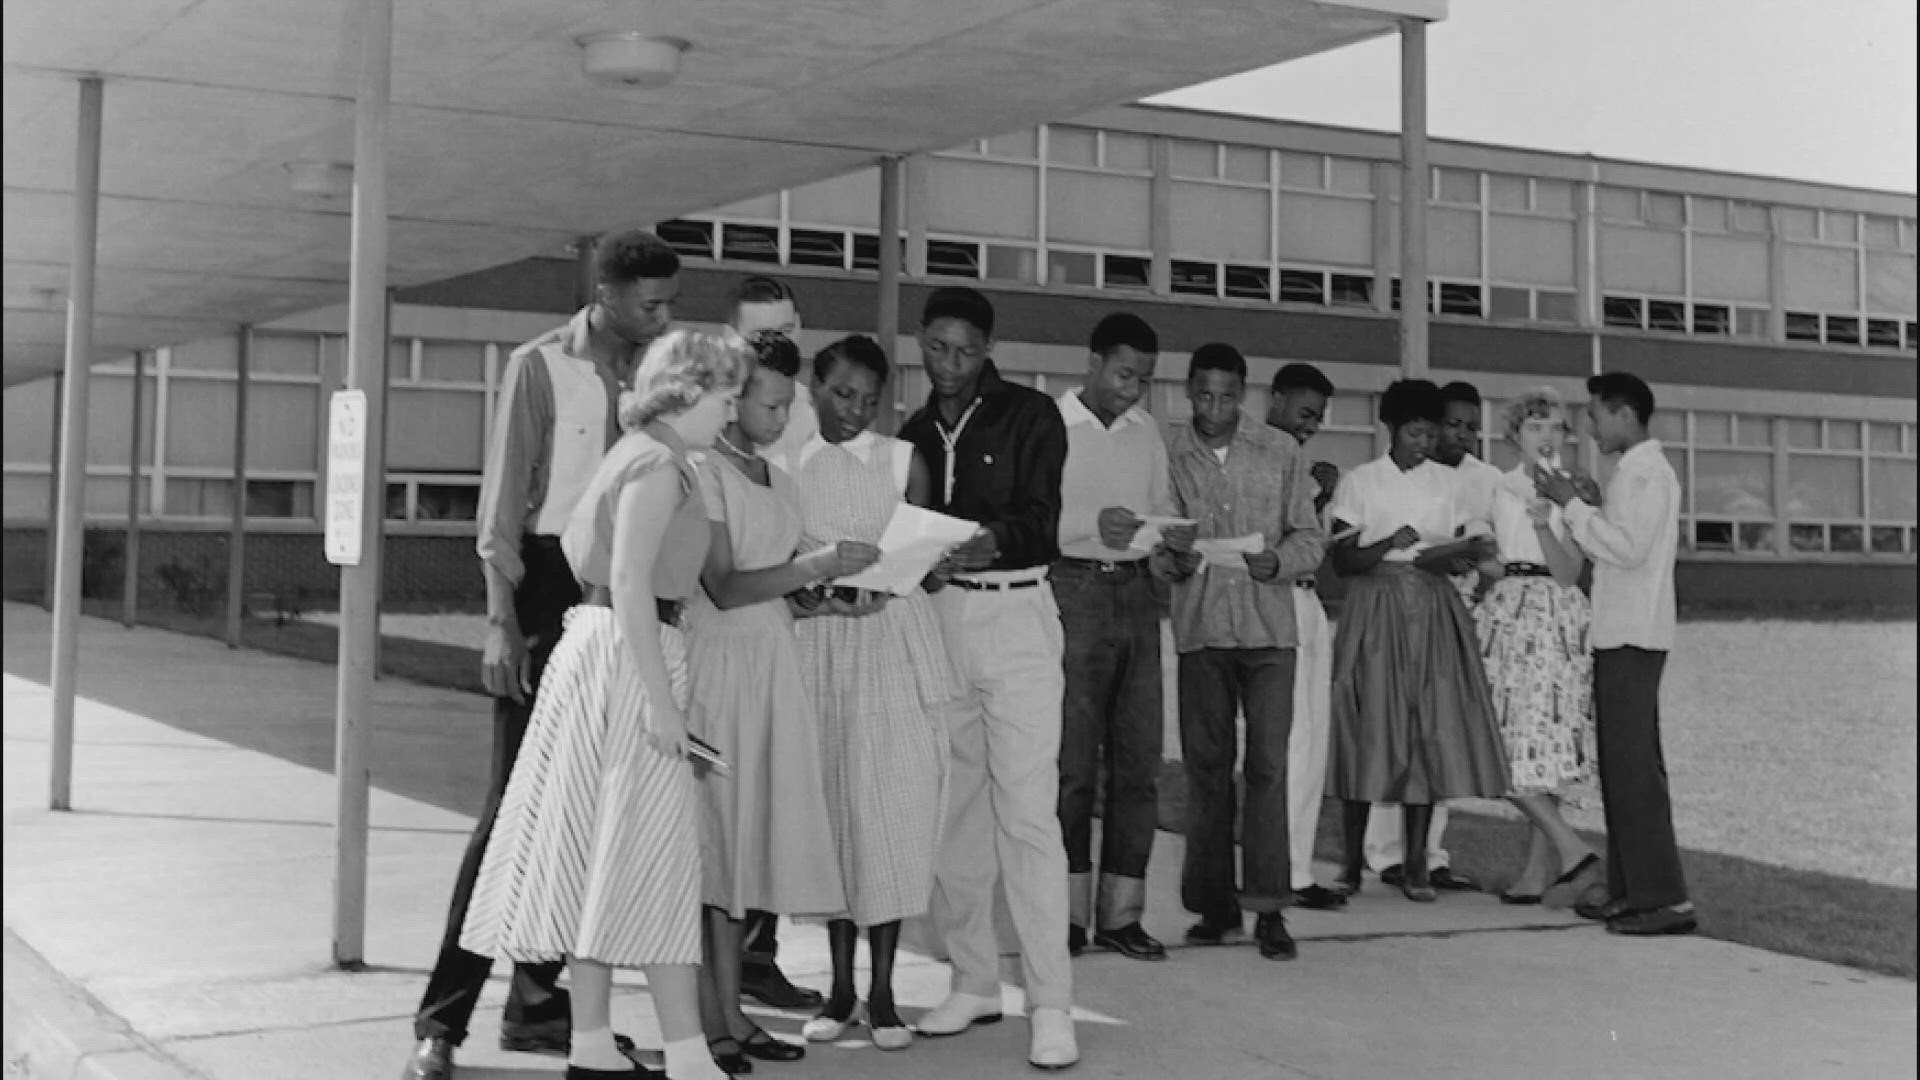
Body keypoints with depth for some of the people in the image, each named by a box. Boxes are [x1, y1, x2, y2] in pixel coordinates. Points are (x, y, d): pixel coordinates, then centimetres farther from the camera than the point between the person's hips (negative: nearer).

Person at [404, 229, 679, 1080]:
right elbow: (503, 499, -8)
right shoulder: (540, 366, -6)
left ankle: (537, 1002, 19)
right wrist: (501, 620, -14)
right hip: (549, 586, -5)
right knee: (517, 801, -6)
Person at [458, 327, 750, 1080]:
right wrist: (660, 698, -22)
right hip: (630, 656, -10)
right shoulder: (658, 464, -13)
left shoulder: (638, 455, 16)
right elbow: (631, 584, -20)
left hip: (596, 642, 10)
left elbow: (573, 545, 21)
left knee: (603, 851, 10)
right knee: (656, 854, -7)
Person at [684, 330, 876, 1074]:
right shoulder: (704, 473, -9)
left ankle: (732, 1013, 14)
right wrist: (815, 565, -19)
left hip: (774, 665, 7)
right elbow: (724, 587, -15)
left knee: (748, 836, 8)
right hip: (719, 662, -7)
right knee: (710, 840, -4)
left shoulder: (780, 484, 15)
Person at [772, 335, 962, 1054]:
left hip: (893, 638, -1)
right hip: (818, 643, 1)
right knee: (830, 807, 4)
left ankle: (882, 992, 6)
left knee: (892, 810, -3)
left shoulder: (904, 462, 4)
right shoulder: (786, 467, 6)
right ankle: (840, 988, 15)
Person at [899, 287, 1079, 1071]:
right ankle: (974, 982, 18)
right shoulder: (913, 434, 15)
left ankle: (1051, 1005, -7)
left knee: (1027, 810, -9)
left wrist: (992, 541, -29)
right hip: (935, 617, 5)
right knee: (953, 807, 6)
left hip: (1015, 615, -5)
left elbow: (1039, 518, -10)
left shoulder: (1029, 416, 1)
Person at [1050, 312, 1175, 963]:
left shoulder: (1146, 432, 15)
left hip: (1136, 592, 6)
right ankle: (1066, 912, 4)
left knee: (1139, 757, 4)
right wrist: (1092, 524, -21)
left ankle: (1121, 913, 10)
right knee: (1072, 759, -4)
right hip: (1073, 589, -6)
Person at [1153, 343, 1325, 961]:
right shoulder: (1166, 454, 5)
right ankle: (1215, 904, 13)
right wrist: (1169, 559, -15)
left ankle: (1268, 908, -4)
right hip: (1199, 630, 1)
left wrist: (1279, 560, -13)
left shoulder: (1281, 453, 5)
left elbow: (1310, 535, 7)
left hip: (1268, 627, -1)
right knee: (1206, 766, 5)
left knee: (1269, 764, -6)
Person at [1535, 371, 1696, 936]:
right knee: (1626, 765, 12)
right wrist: (1593, 505, 10)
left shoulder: (1645, 471, -12)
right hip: (1625, 634, 10)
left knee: (1633, 767, -10)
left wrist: (1572, 504, -14)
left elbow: (1628, 549, -21)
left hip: (1631, 637, -10)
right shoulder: (1641, 470, 19)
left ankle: (1666, 899, -11)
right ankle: (1631, 891, 17)